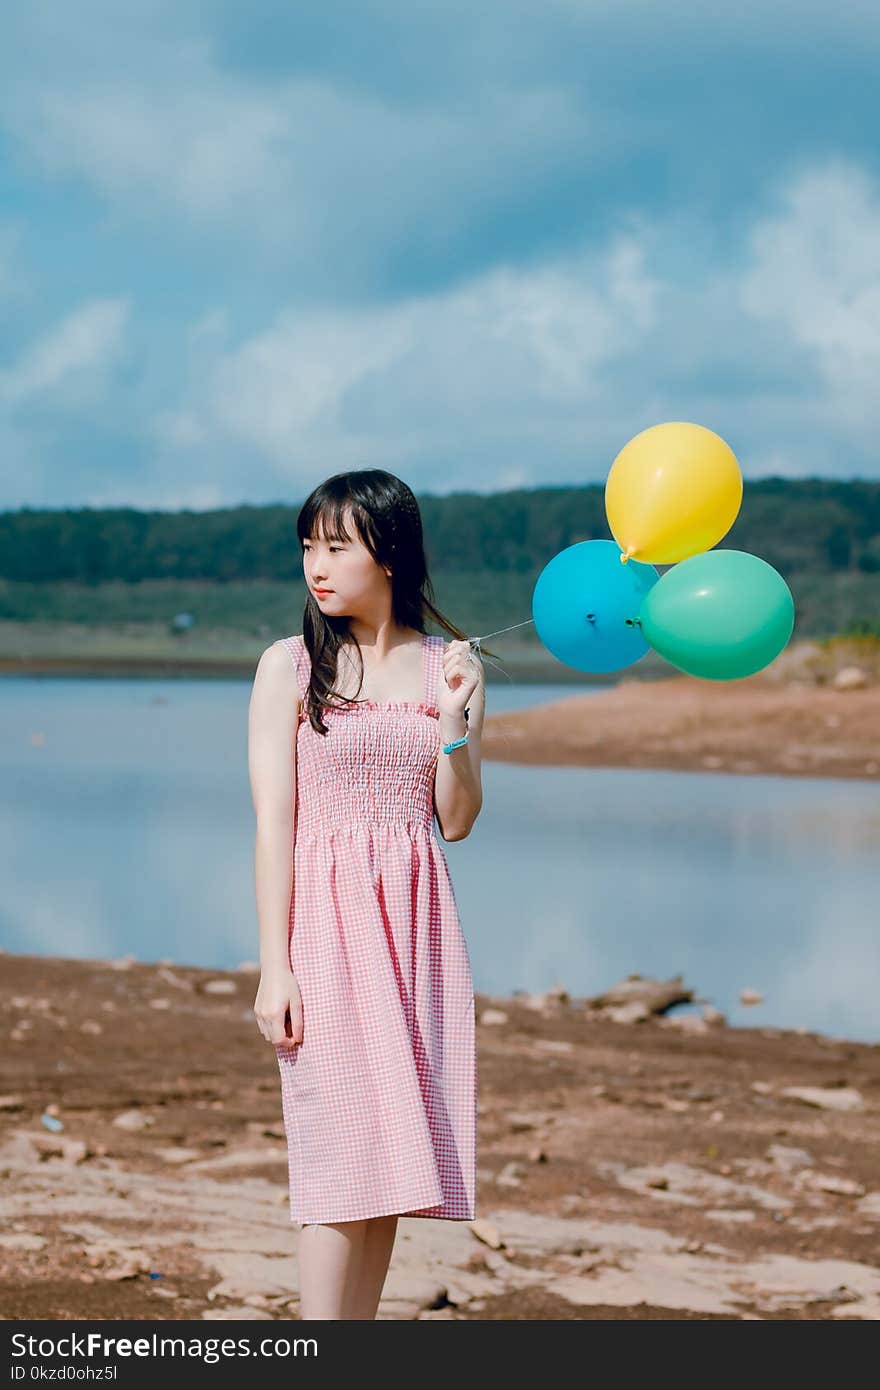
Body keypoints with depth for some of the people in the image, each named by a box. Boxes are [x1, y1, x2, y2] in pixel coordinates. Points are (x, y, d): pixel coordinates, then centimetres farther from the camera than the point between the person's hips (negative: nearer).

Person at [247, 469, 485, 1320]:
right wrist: (274, 965, -11)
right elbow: (273, 821, -5)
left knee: (391, 1152, 4)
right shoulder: (291, 666, -1)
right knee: (341, 1149, -8)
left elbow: (456, 821, 6)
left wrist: (453, 720, -8)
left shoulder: (450, 668, 8)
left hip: (414, 922, 4)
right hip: (326, 917, -3)